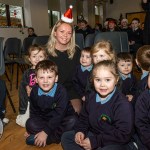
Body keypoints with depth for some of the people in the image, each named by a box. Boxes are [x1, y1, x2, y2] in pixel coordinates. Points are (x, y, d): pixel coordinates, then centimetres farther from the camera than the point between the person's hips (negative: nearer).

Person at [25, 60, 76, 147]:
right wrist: (31, 129, -4)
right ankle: (57, 136, -21)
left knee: (73, 122, -32)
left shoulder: (61, 91, -24)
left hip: (61, 120, -3)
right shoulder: (34, 91, -10)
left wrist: (45, 132, -28)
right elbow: (34, 112, 3)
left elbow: (59, 114, -26)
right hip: (44, 120, 3)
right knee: (30, 124, -23)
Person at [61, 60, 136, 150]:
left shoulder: (123, 104, -22)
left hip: (115, 143, -6)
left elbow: (123, 135, -23)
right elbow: (84, 118, 15)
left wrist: (95, 141, -22)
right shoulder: (91, 97, 1)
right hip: (92, 135, 7)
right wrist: (80, 131, -6)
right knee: (66, 137, 3)